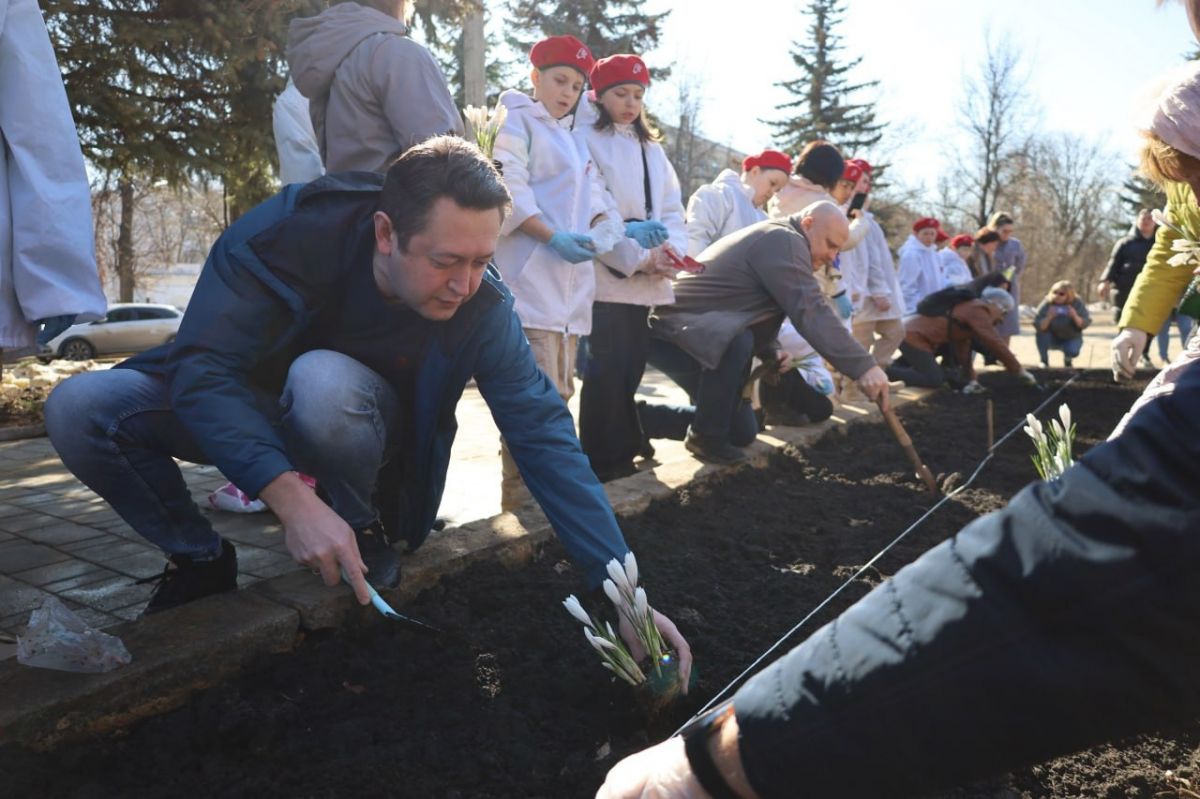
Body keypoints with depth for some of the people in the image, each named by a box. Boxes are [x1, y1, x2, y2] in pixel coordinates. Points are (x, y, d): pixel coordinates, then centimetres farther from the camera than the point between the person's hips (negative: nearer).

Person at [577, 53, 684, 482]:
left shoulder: (651, 148, 20)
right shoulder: (586, 140, -1)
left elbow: (671, 207, 12)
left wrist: (672, 250, -7)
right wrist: (641, 257, -17)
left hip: (646, 278, 6)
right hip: (606, 274, -6)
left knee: (632, 364, 8)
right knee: (607, 367, -7)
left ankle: (623, 447, 20)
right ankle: (603, 459, 2)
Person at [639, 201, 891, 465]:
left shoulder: (774, 241, 16)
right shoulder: (783, 240, -16)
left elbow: (750, 313, 24)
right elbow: (810, 312, -28)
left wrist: (771, 353, 6)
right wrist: (863, 366, -31)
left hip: (695, 332, 11)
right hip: (670, 329, -11)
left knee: (742, 432, 11)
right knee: (736, 341, -40)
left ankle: (640, 417, 19)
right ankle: (706, 435, -18)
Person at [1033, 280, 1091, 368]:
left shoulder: (1077, 304, -18)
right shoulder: (1047, 304, -21)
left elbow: (1085, 324, -20)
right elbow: (1037, 325, -29)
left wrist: (1075, 316, -38)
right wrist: (1049, 318, -46)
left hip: (1071, 338, 0)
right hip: (1053, 339, 0)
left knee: (1073, 351, -31)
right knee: (1040, 332, -31)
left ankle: (1067, 360, 9)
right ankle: (1044, 361, -10)